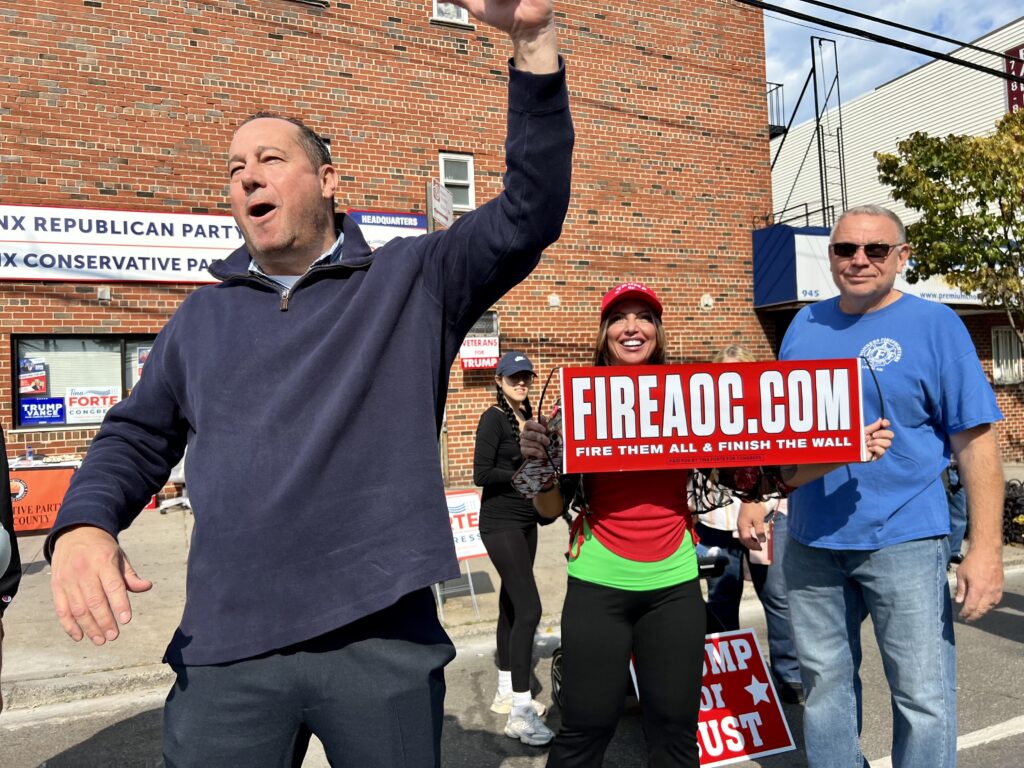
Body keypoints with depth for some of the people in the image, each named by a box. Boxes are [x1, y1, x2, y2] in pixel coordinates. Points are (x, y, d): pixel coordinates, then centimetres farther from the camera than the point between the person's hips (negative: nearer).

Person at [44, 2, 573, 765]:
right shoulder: (204, 315, 14)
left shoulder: (412, 280, 5)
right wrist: (84, 525, -7)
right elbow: (136, 439, 15)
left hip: (384, 639, -2)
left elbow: (531, 212, -5)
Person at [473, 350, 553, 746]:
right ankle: (521, 712, -6)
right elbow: (481, 474, -17)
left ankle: (506, 693, 26)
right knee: (529, 608, -13)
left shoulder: (527, 417, 11)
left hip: (525, 521, 8)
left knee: (511, 605, 14)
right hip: (500, 523, -8)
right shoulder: (493, 417, -11)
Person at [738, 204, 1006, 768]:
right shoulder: (806, 324, 8)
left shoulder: (934, 325, -4)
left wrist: (985, 549, -13)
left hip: (903, 540, -3)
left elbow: (975, 441, -7)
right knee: (824, 683, 14)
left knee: (924, 696, 3)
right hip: (810, 541, 4)